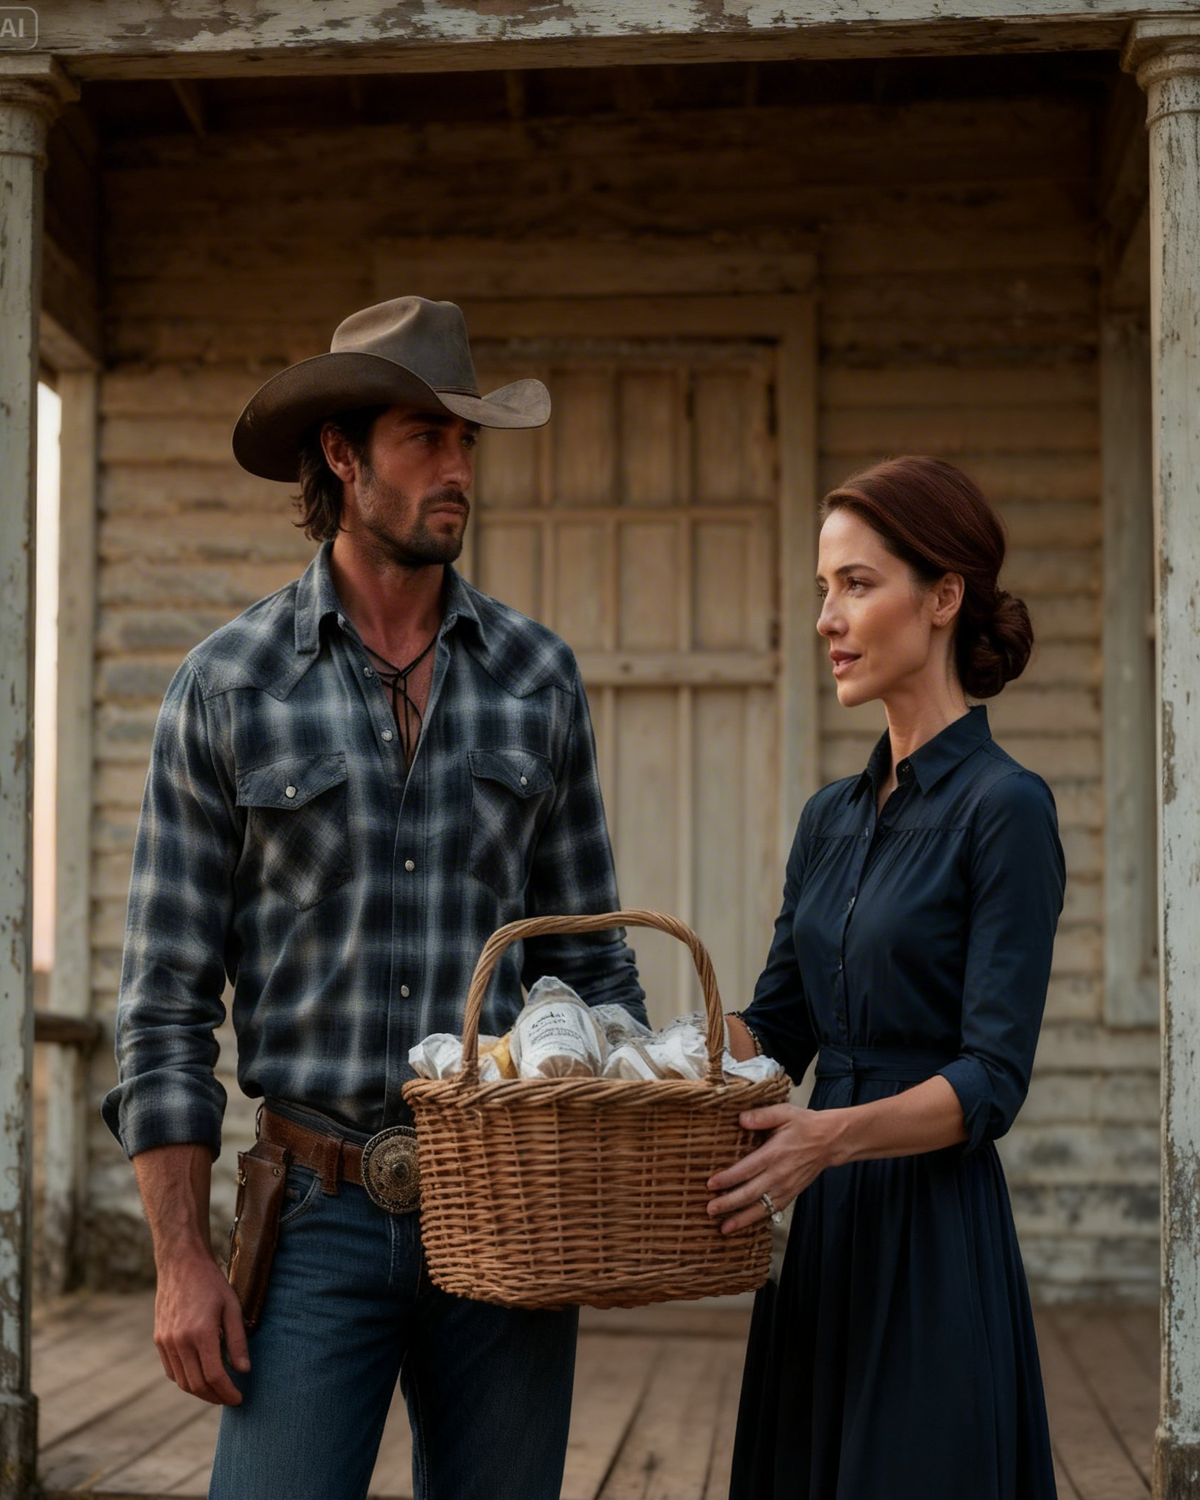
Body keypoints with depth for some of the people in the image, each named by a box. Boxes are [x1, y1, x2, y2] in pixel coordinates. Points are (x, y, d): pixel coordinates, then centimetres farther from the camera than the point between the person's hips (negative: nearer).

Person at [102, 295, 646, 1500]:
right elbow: (166, 997, -2)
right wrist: (181, 1261, -7)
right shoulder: (230, 684, -1)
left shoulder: (537, 677, 6)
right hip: (320, 1213, -2)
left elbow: (589, 954, 11)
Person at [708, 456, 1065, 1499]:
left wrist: (836, 1133, -31)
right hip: (825, 1235, 7)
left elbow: (991, 1081, -16)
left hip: (937, 1246, -7)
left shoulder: (1004, 808, -10)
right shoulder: (832, 817, 13)